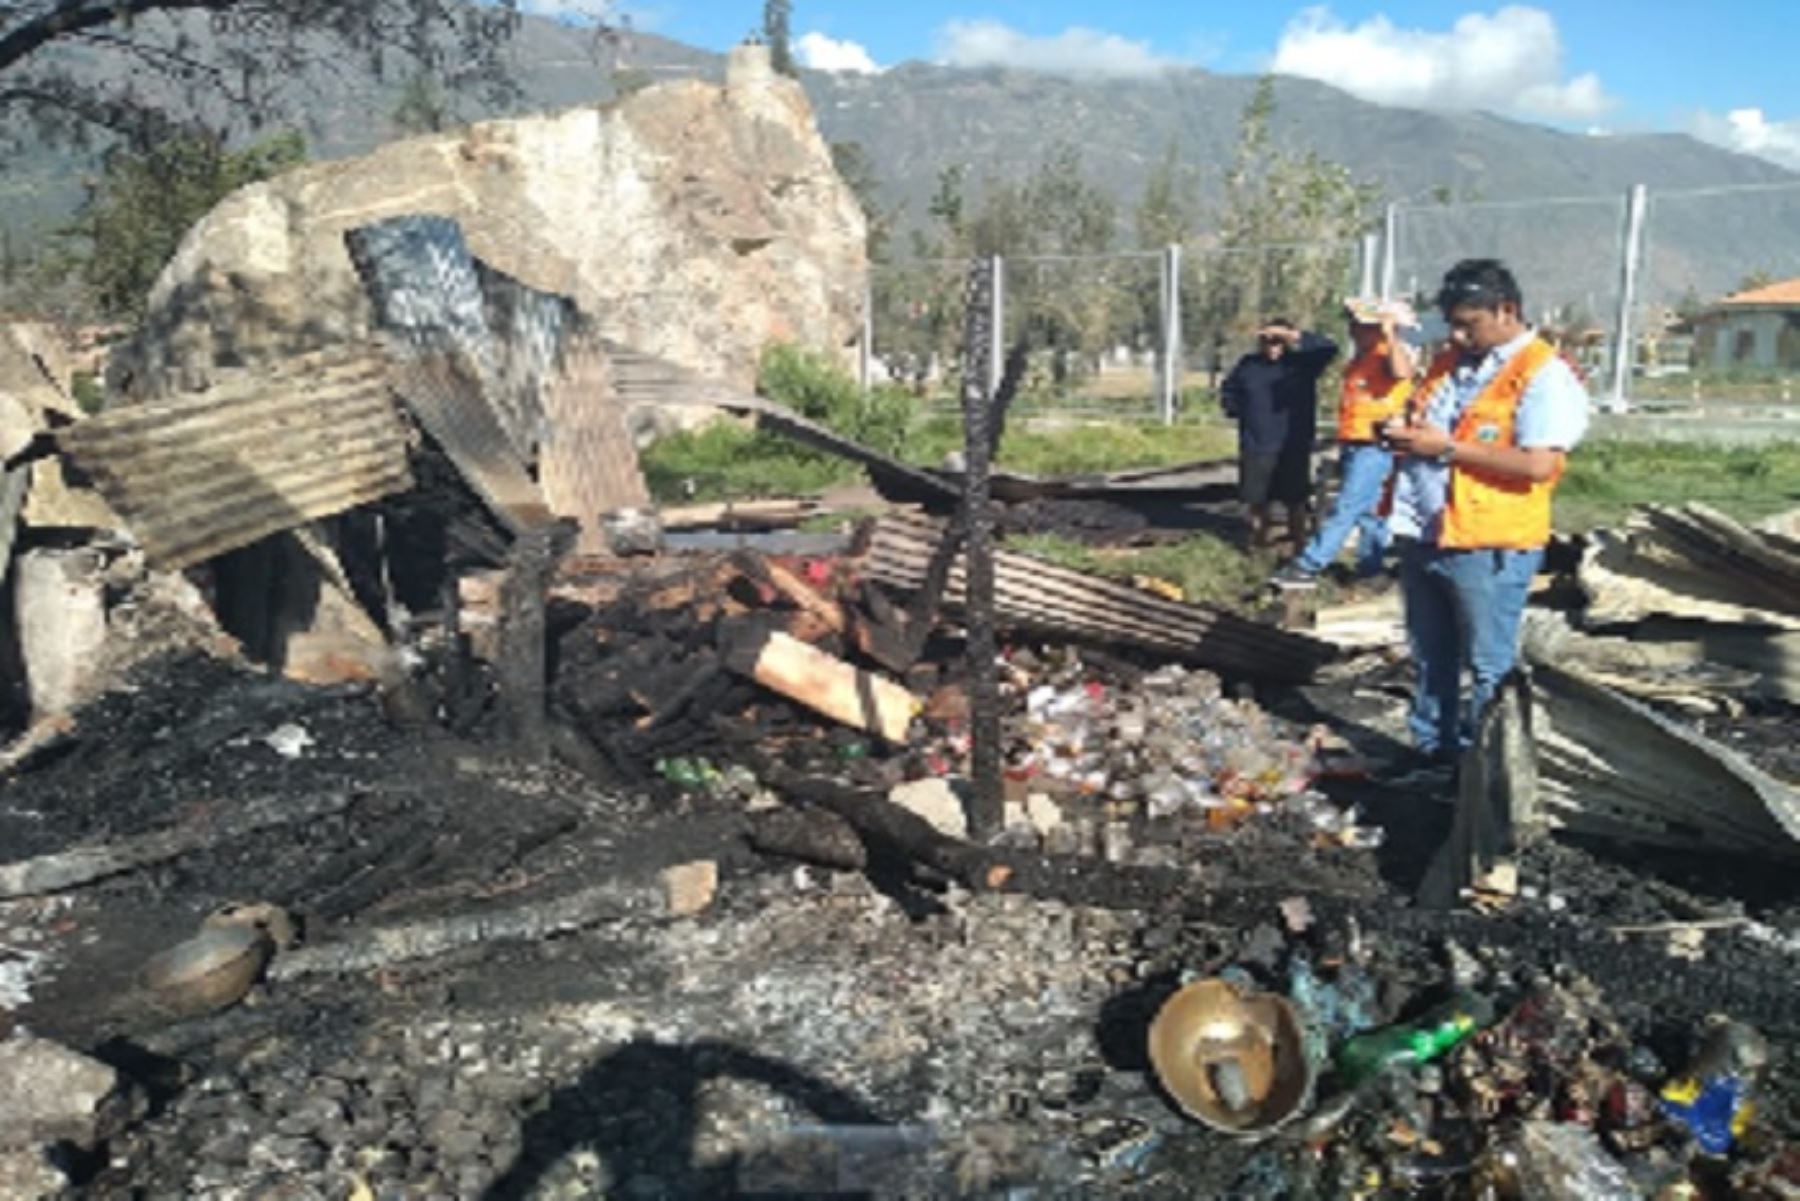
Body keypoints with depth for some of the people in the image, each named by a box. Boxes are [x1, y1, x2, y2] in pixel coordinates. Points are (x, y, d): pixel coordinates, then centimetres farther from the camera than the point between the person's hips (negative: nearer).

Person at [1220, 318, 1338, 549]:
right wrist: (1238, 410, 2)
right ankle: (1258, 545, 22)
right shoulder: (1248, 364, 3)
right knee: (1257, 501, 10)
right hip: (1255, 448, 2)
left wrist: (1292, 335, -28)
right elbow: (1228, 391, 20)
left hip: (1293, 447, -2)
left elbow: (1329, 348, -22)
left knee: (1296, 501, 5)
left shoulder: (1301, 363, -5)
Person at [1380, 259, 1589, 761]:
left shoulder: (1544, 376, -11)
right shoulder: (1450, 363, 14)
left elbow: (1538, 465, -22)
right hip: (1423, 536, 8)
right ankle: (1431, 752, 31)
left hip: (1487, 548, -8)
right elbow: (1419, 419, 27)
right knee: (1430, 659, 17)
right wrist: (1402, 432, 2)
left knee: (1489, 669, 5)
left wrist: (1447, 447, -19)